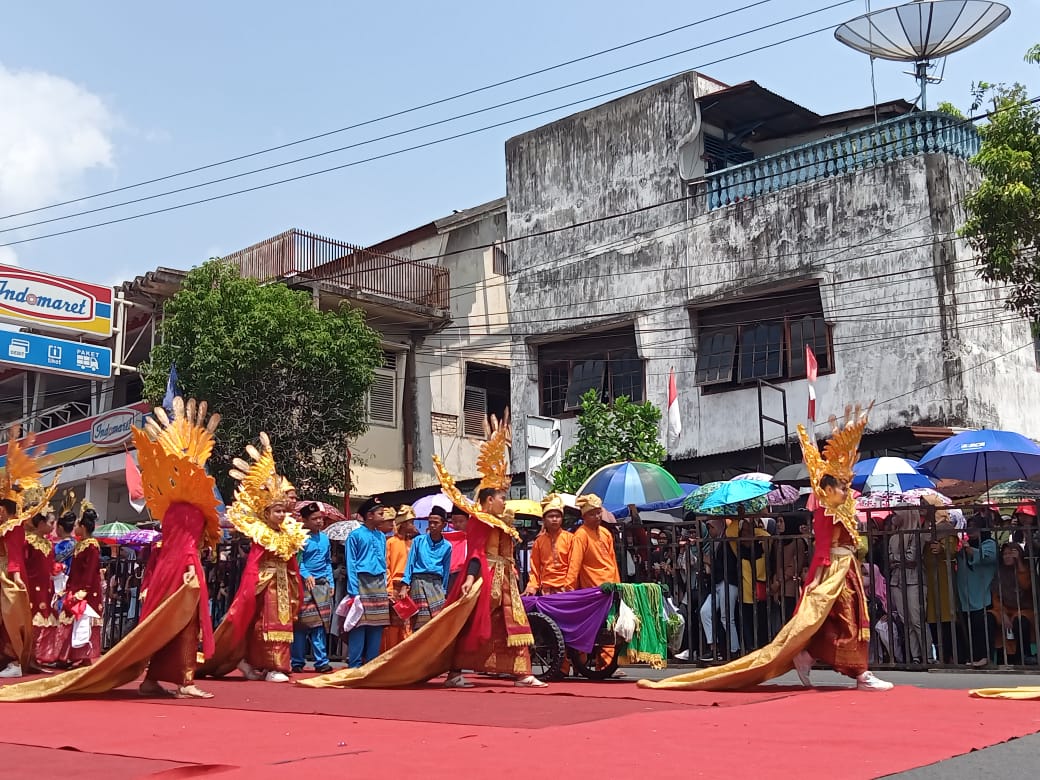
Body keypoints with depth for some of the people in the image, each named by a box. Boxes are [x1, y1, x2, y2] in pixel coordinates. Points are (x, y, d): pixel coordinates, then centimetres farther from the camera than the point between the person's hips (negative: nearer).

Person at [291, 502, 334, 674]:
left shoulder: (325, 538, 15)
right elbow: (297, 561, -10)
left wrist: (330, 582, 15)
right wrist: (306, 575, -26)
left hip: (323, 585, 5)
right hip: (306, 585, -5)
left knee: (321, 624, 4)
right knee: (302, 624, -2)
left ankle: (321, 661, 5)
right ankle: (297, 662, 6)